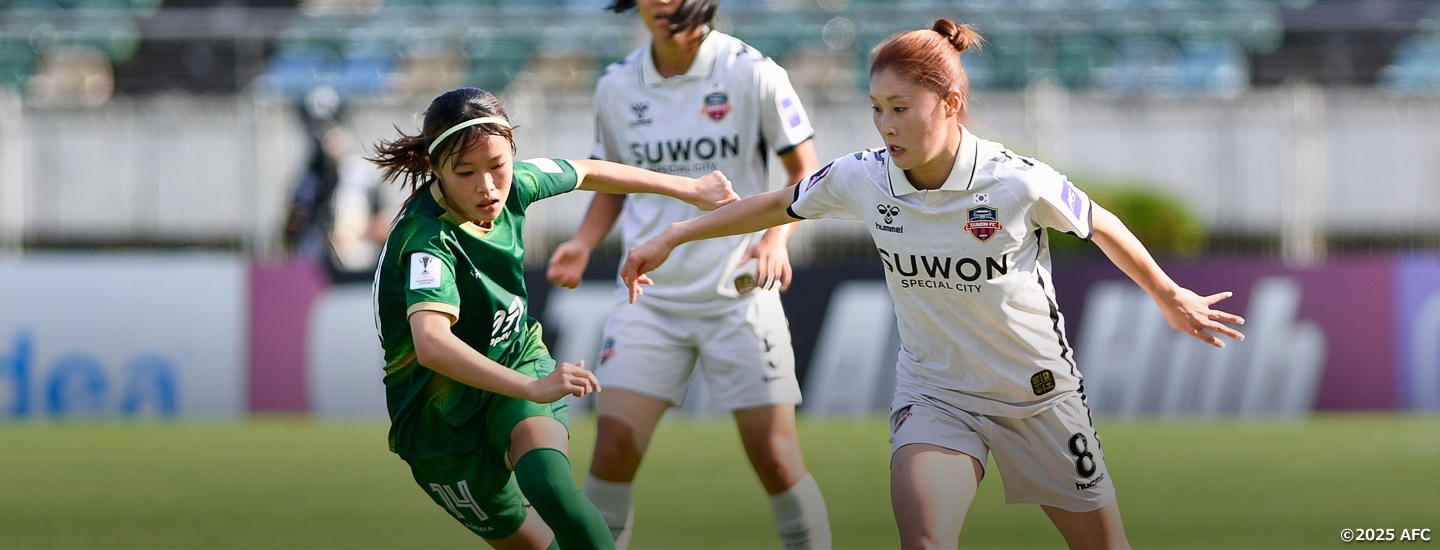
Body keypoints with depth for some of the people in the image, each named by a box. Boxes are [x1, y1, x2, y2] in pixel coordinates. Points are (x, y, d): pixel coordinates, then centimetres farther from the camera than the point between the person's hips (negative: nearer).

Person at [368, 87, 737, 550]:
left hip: (518, 363, 4)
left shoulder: (513, 183, -12)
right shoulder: (427, 241, -32)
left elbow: (588, 173, 11)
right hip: (443, 415, -4)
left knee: (548, 482, -28)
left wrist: (690, 189, 22)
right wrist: (534, 389, -57)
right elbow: (432, 344, -49)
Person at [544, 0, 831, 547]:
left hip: (739, 293, -2)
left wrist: (775, 237, -18)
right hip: (649, 295, 3)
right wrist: (583, 244, -1)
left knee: (776, 460, -4)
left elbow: (804, 171, -1)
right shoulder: (616, 86, 3)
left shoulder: (751, 73, -8)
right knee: (613, 449, -9)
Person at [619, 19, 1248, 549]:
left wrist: (1171, 298, 11)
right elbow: (778, 206, 6)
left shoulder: (1019, 182, -22)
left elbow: (1102, 228, -4)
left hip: (1039, 393, -1)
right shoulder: (861, 179, -13)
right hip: (934, 395, 1)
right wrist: (672, 237, 8)